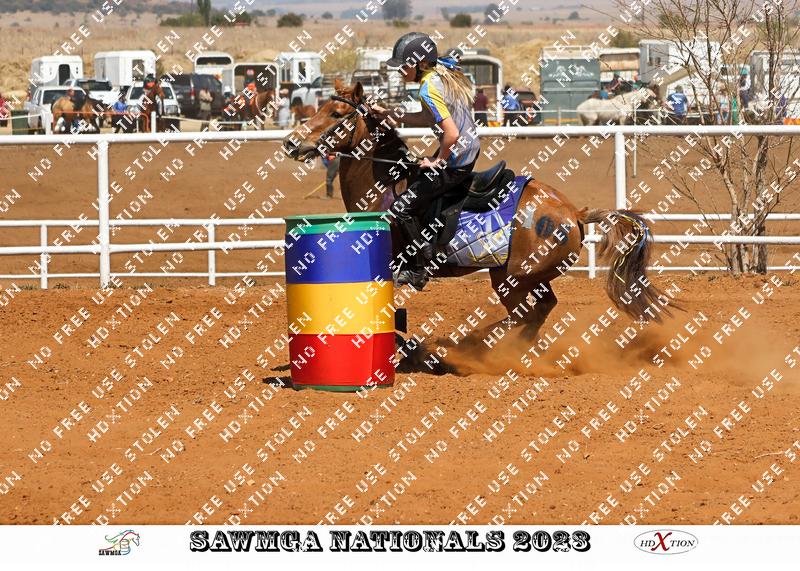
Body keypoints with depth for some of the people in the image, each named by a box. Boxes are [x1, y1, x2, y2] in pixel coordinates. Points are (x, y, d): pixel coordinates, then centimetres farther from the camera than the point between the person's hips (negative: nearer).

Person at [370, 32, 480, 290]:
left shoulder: (429, 89, -22)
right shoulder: (446, 75, 8)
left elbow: (451, 133, -29)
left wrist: (438, 161, -13)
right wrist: (389, 114, 18)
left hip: (455, 160, -11)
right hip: (471, 150, 11)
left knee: (401, 208, -5)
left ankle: (420, 268, 5)